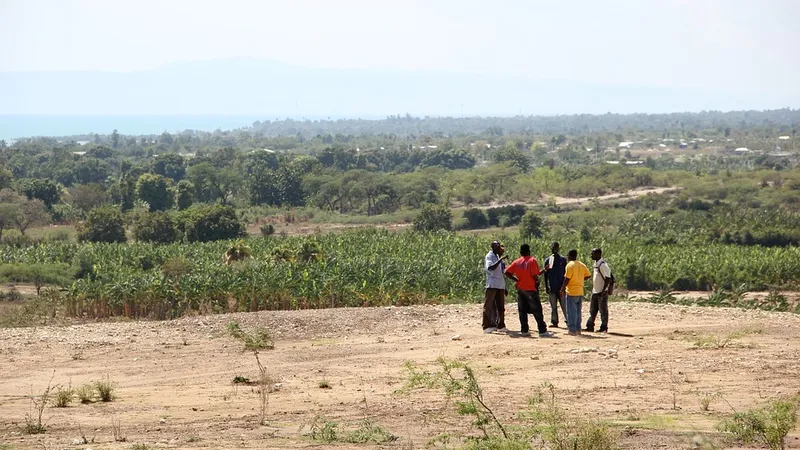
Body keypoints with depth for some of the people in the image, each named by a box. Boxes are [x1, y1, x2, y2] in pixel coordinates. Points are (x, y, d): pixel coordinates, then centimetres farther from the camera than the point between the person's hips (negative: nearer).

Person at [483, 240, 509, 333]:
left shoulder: (498, 256, 16)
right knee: (488, 306, -4)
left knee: (501, 306, 9)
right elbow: (491, 268, -27)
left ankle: (501, 325, 15)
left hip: (500, 285, 8)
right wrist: (500, 259, -30)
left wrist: (504, 287, 19)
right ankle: (487, 326, -3)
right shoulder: (489, 257, -7)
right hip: (492, 285, -8)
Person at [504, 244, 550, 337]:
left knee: (522, 311, 10)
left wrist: (516, 279, 6)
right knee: (537, 311, -3)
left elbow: (507, 272, -1)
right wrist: (537, 281, 4)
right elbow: (535, 275, -15)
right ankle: (542, 331, -6)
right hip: (531, 289, -4)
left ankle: (524, 330, 8)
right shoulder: (532, 260, -8)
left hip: (520, 289, 4)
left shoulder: (516, 262, 5)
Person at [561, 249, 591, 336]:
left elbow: (567, 279, -17)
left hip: (572, 292, -7)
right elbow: (588, 275, 10)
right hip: (580, 292, 7)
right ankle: (578, 329, 17)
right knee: (578, 311, 15)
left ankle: (572, 330, -4)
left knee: (571, 312, -2)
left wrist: (563, 288, -7)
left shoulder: (569, 265, -13)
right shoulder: (582, 265, 8)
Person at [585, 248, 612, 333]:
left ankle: (604, 328, 5)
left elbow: (608, 279, -20)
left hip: (602, 292, -9)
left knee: (603, 310, -1)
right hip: (595, 291, 9)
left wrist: (603, 291, -21)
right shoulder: (596, 264, 11)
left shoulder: (603, 265, -18)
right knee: (592, 310, 13)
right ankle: (590, 326, 18)